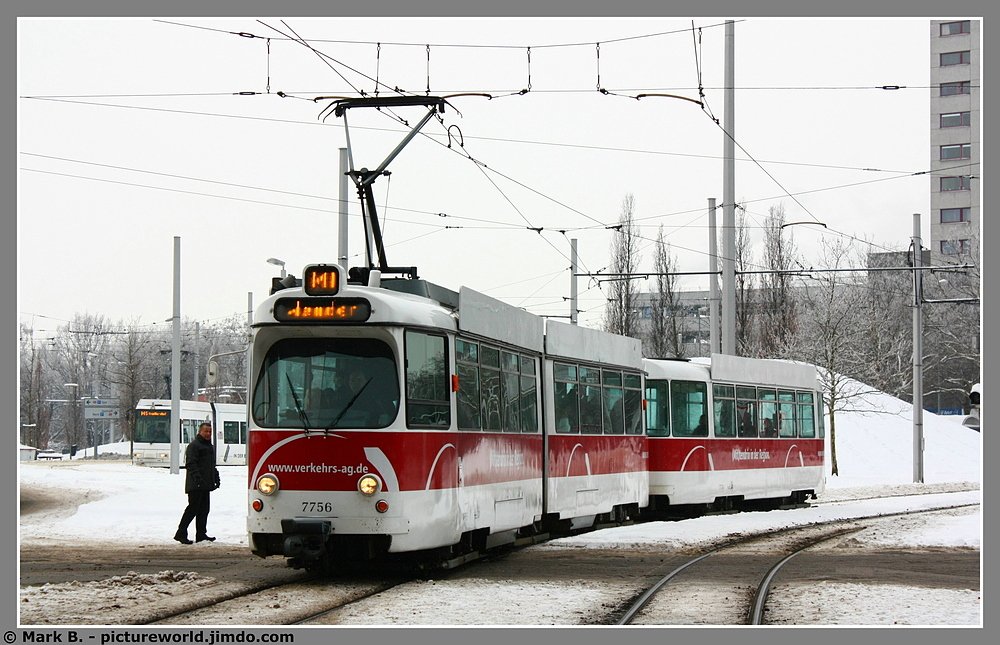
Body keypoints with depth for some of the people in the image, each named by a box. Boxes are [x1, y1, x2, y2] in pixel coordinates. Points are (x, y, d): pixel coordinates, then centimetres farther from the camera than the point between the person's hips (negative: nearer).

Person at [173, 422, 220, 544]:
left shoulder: (210, 447, 21)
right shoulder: (194, 445, -9)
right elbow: (190, 464, -19)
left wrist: (216, 478, 22)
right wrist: (197, 478, -28)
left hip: (206, 485, 9)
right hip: (195, 485, -9)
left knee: (204, 509, 10)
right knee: (193, 508, -11)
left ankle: (201, 534, 15)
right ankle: (180, 533, -9)